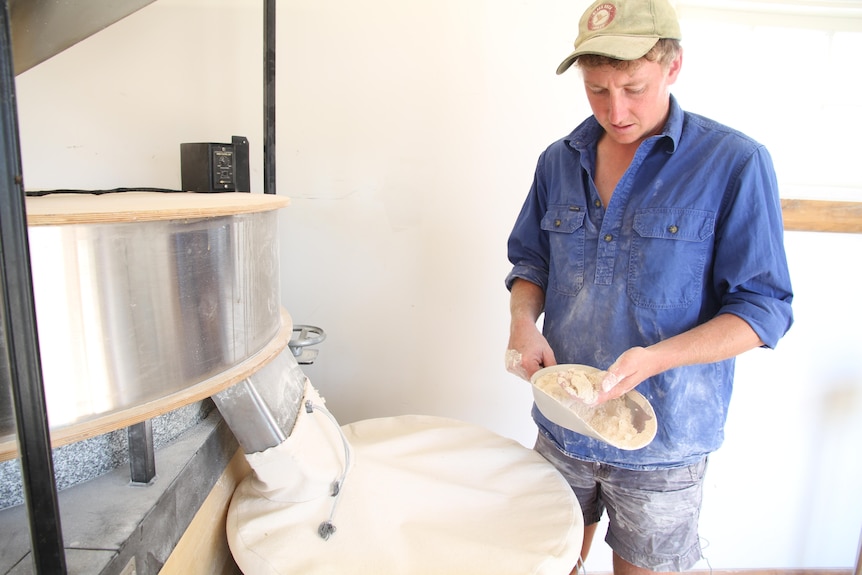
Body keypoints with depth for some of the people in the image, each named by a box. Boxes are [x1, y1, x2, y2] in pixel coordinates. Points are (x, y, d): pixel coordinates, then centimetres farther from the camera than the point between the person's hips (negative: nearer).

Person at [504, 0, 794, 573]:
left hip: (663, 439, -3)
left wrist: (656, 357, -29)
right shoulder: (560, 161, 1)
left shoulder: (736, 163, -14)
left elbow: (764, 308, -14)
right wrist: (523, 320, -11)